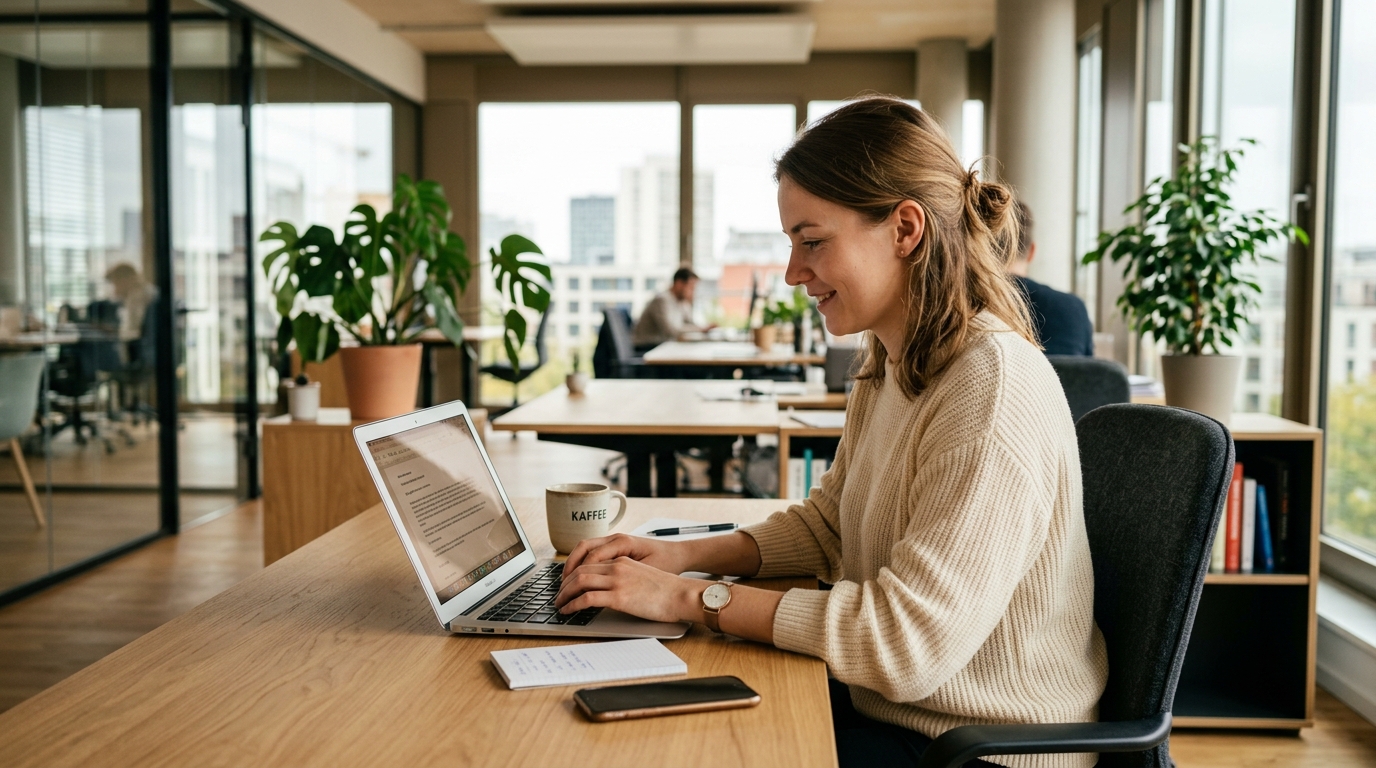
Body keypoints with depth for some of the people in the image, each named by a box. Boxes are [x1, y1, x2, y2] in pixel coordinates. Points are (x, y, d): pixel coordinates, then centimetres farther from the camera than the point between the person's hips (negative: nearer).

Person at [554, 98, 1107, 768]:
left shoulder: (992, 386, -26)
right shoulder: (890, 363, 4)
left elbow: (909, 643, -28)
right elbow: (828, 521, 13)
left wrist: (691, 599, -22)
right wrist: (686, 555, -3)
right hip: (887, 703, 8)